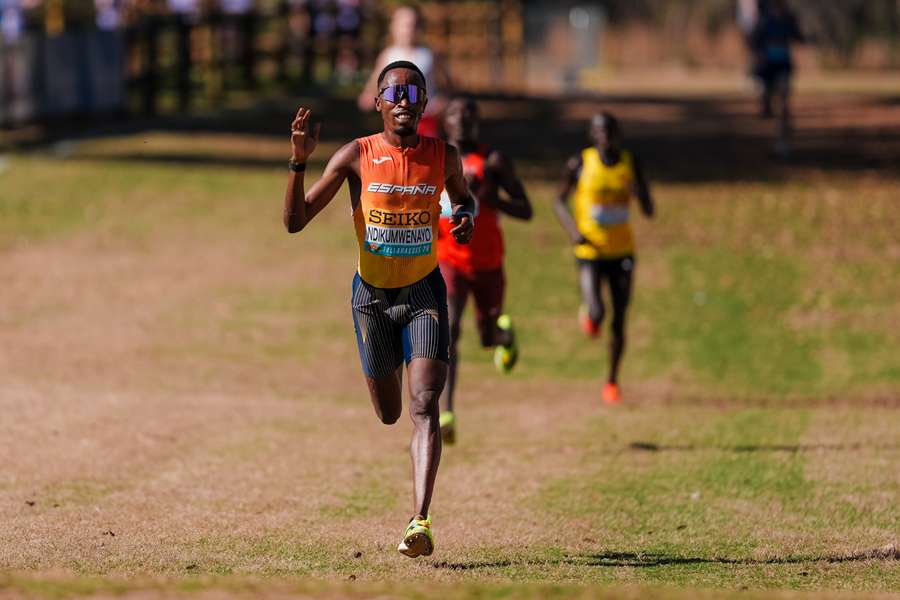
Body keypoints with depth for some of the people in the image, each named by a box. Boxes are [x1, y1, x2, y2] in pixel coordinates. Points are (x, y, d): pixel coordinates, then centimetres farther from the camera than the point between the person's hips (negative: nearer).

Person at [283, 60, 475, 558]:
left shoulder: (443, 156, -5)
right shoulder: (357, 156, -11)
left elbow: (463, 196, 18)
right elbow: (295, 221, -12)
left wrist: (466, 216, -7)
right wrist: (300, 160, -27)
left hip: (424, 291, 0)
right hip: (372, 293, 0)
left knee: (424, 405, -17)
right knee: (389, 414, 12)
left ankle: (419, 523, -24)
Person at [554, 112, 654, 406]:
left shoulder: (630, 164, 0)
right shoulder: (580, 164, -5)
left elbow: (649, 210, 1)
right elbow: (559, 201, 6)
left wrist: (638, 191, -21)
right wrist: (572, 229, -11)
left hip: (622, 252, 2)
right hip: (590, 252, -2)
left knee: (619, 321, 5)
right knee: (596, 314, -19)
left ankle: (612, 381, 22)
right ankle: (587, 312, 20)